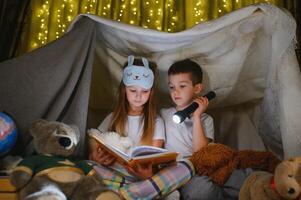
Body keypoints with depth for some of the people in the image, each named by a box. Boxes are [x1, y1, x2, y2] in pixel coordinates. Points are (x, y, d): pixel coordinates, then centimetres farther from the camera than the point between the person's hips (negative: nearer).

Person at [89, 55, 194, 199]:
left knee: (186, 168, -29)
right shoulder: (113, 118, 14)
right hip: (113, 173, 1)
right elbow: (93, 145, 12)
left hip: (143, 177, 0)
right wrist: (95, 156, -14)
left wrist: (148, 173, -27)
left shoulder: (156, 122, 8)